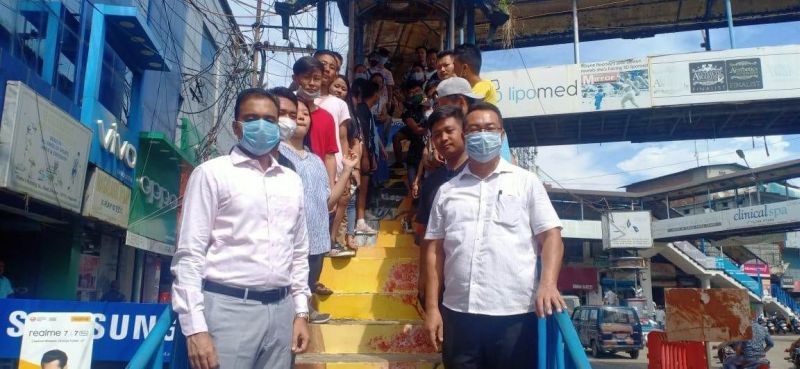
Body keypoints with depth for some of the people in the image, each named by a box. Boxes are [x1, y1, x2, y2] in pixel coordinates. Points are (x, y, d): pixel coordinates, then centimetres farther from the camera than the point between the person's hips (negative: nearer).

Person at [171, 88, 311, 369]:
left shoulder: (292, 181, 14)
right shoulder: (212, 173, -1)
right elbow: (190, 254, -6)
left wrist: (301, 311, 12)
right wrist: (195, 327, -11)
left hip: (281, 310, 5)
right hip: (228, 308, -4)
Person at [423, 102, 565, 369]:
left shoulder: (526, 182, 7)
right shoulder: (447, 190, 12)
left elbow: (550, 236, 1)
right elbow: (435, 250, 11)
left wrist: (548, 284, -16)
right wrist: (431, 307, 5)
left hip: (515, 313, -2)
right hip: (458, 313, 2)